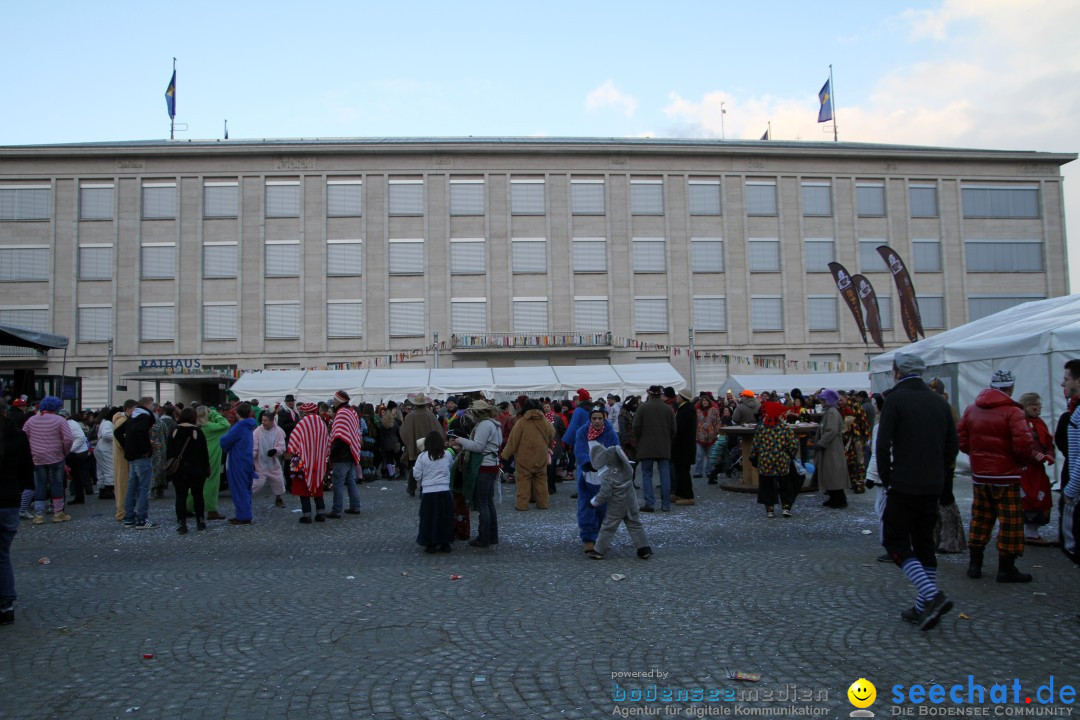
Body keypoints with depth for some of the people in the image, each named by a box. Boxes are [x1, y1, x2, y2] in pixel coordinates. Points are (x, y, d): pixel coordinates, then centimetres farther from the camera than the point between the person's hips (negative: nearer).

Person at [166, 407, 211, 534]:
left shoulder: (173, 432, 1)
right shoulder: (198, 432, -6)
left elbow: (168, 452, 3)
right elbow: (204, 453, -5)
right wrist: (206, 469, 2)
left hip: (178, 470, 1)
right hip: (196, 470, -1)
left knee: (181, 496, 2)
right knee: (197, 495, 9)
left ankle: (181, 524, -1)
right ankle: (200, 522, 15)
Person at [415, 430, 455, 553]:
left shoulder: (422, 457, -5)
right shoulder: (447, 455, -1)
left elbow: (417, 475, -2)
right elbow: (451, 466, 14)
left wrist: (421, 484, 18)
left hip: (428, 493, -1)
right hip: (444, 492, 1)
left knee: (429, 519, 8)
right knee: (445, 518, 11)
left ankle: (431, 544, 9)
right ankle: (445, 543, 16)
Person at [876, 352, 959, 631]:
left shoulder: (896, 399, -9)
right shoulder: (939, 402, 10)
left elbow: (883, 445, -14)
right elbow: (952, 446, 13)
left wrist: (887, 479, -3)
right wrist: (937, 476, 17)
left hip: (904, 486, -6)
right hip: (933, 488, 7)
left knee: (896, 542, 0)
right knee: (924, 544, 14)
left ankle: (932, 595, -16)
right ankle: (923, 608, 16)